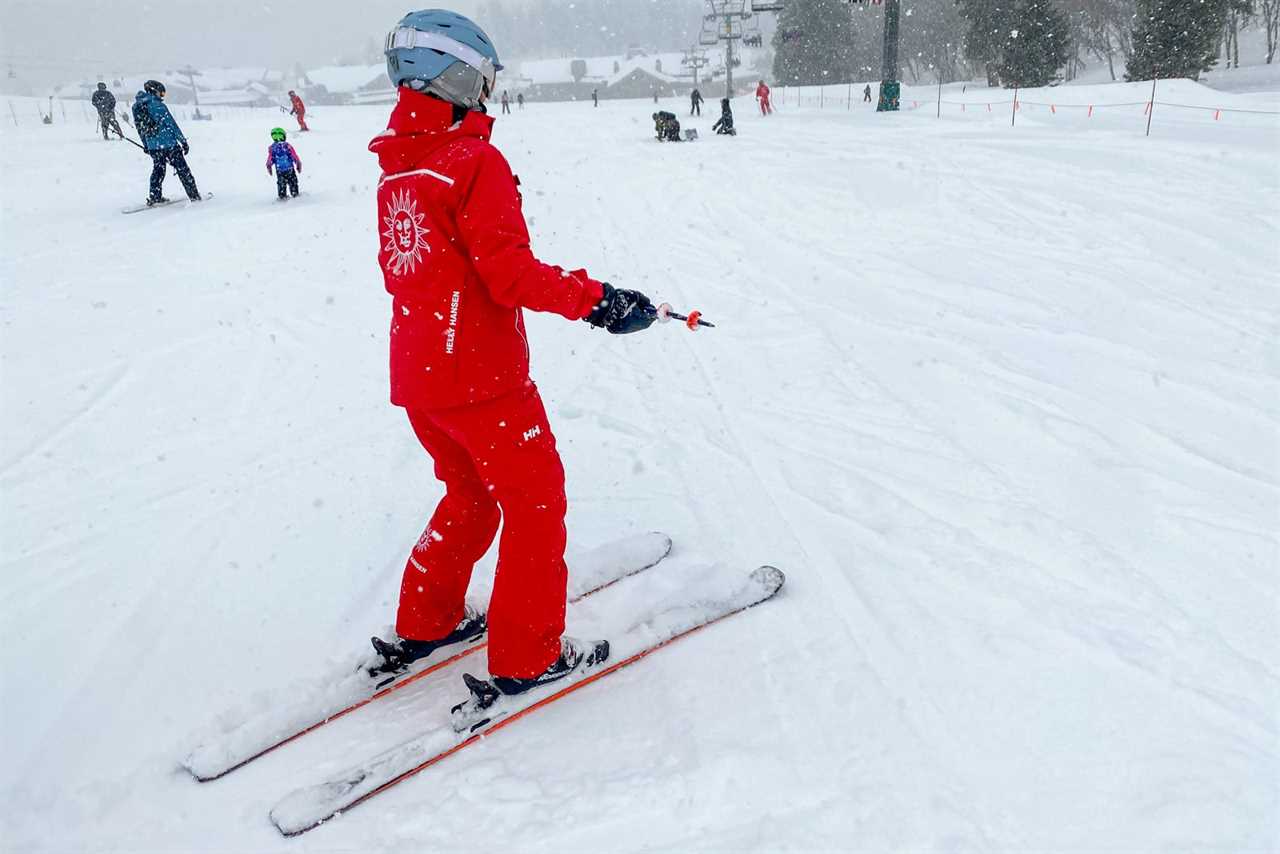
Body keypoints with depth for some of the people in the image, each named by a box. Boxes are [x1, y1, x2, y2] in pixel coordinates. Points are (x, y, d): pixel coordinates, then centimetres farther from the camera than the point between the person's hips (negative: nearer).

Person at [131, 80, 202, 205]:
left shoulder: (136, 107, 7)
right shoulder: (158, 105, -15)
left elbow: (140, 128, 16)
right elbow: (171, 124, -14)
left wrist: (145, 145, 26)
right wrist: (183, 141, -8)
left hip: (152, 147, 6)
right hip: (168, 143, -6)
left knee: (158, 169, 19)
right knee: (182, 169, 3)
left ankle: (154, 197, 17)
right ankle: (194, 195, 6)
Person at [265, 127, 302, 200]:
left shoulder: (272, 148, -3)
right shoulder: (287, 145, -8)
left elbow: (270, 159, 1)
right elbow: (295, 156, -4)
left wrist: (269, 167, 16)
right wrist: (298, 165, 8)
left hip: (279, 170, 1)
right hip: (290, 169, -1)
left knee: (281, 183, 15)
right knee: (293, 182, 14)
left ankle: (282, 196, 14)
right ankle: (295, 194, 18)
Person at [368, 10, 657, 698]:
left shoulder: (396, 168, 10)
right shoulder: (474, 161, -15)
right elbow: (510, 273, -22)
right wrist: (596, 300, -22)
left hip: (415, 375, 8)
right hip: (480, 377, -8)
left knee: (471, 494, 25)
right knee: (536, 503, 7)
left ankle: (425, 623, 34)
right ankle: (527, 656, 14)